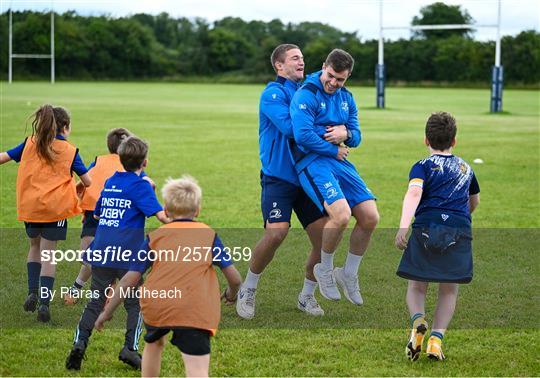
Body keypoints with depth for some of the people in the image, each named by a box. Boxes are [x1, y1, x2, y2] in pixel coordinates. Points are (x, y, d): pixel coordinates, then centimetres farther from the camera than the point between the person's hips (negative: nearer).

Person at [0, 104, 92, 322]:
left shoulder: (30, 143, 6)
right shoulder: (69, 151, 2)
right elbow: (87, 182, 4)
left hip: (29, 205, 3)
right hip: (55, 207, -3)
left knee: (35, 247, 23)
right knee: (48, 255, 1)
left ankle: (32, 293, 10)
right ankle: (44, 303, -8)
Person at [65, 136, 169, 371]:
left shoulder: (110, 182, 15)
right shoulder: (140, 185, -4)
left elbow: (97, 214, 27)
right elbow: (161, 215, -14)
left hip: (100, 253, 5)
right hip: (127, 255, -5)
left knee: (95, 302, 8)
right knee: (134, 303, 9)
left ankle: (79, 343, -8)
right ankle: (130, 347, 0)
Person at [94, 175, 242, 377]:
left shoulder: (155, 237, 17)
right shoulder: (209, 234, 16)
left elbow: (129, 280, 12)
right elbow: (235, 278, 13)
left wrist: (107, 312, 22)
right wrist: (231, 294, 36)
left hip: (156, 306, 2)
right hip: (195, 311, -2)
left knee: (154, 342, 35)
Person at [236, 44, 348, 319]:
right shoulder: (273, 93, -7)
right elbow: (289, 127, -22)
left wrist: (342, 130, -11)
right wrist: (327, 134, -18)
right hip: (278, 177, -7)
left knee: (324, 236, -2)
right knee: (276, 233, -21)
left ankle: (307, 296, 17)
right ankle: (248, 291, 1)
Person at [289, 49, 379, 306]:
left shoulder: (346, 98, 15)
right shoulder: (306, 95, -10)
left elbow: (356, 137, 15)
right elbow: (303, 135, -20)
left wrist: (346, 134, -9)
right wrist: (334, 150, -9)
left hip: (340, 162, 8)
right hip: (312, 160, -7)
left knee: (370, 217, -4)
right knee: (341, 215, -27)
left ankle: (348, 275, 17)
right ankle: (324, 270, 0)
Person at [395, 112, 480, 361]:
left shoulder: (423, 166, 9)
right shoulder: (465, 168, 23)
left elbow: (413, 193, -12)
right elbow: (474, 201, 39)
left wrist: (403, 227, -23)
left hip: (425, 228, -2)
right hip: (459, 232, 2)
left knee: (417, 287, 11)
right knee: (449, 290, 13)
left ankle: (418, 321, -18)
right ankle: (436, 338, -4)